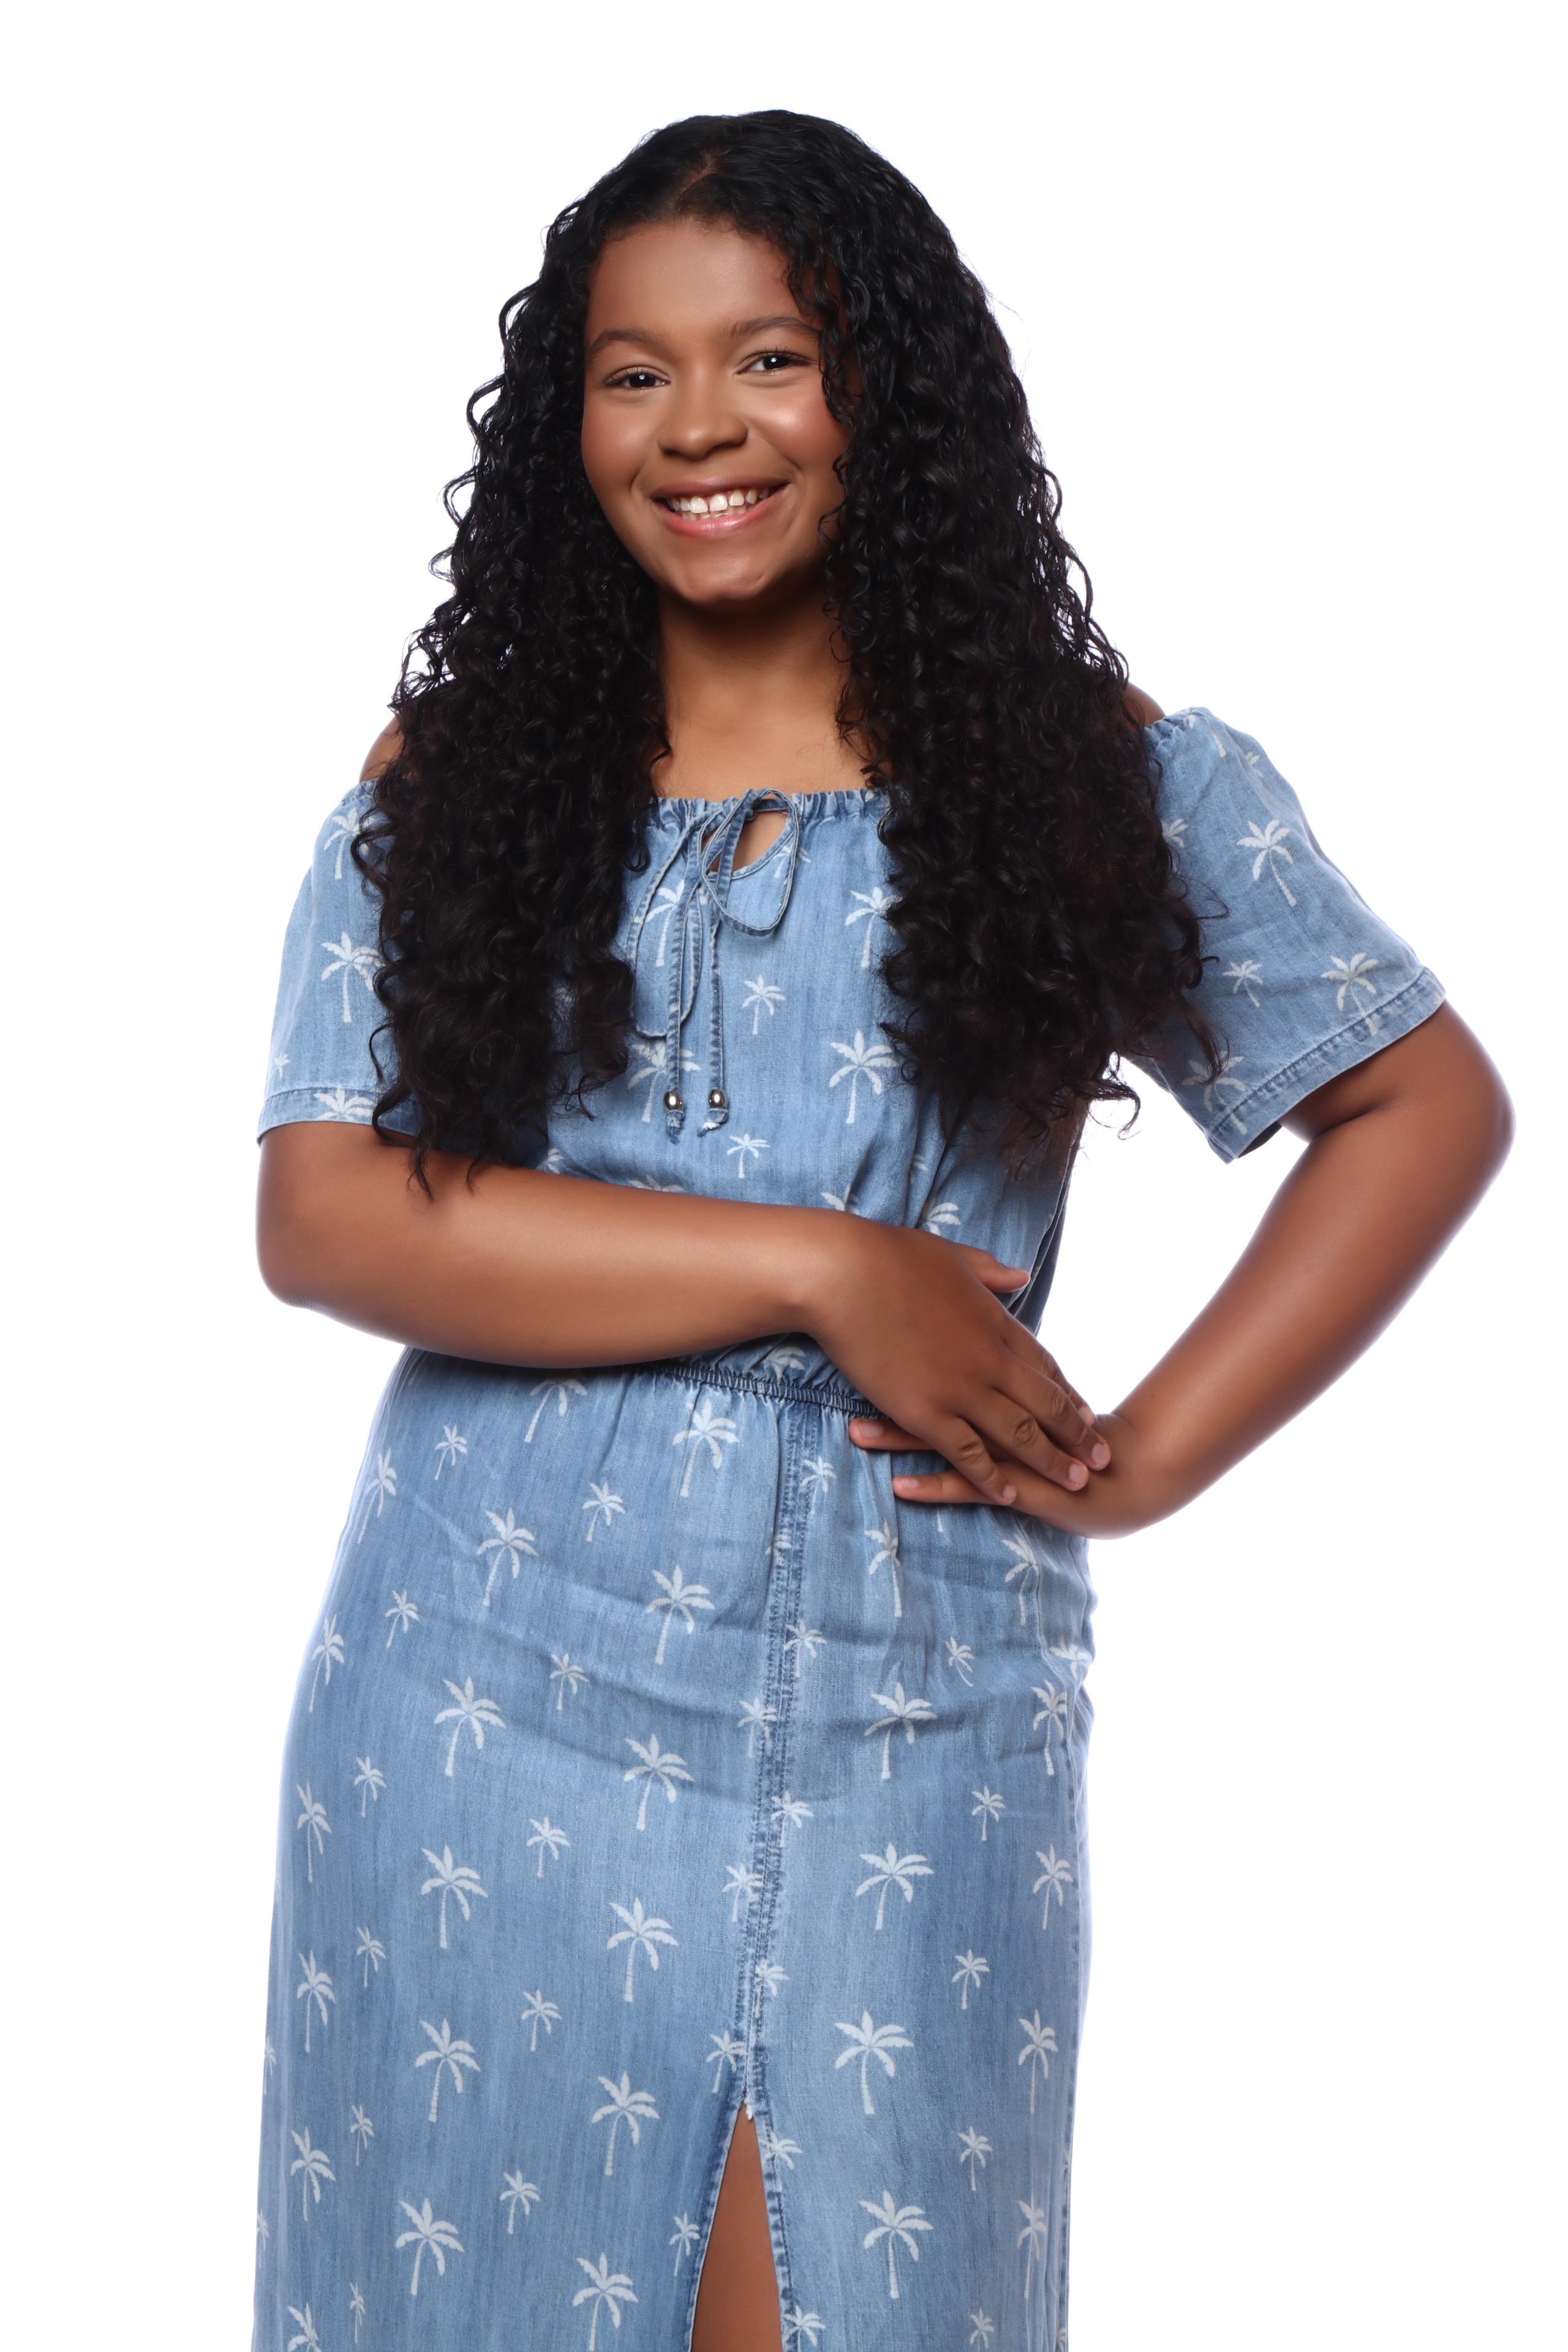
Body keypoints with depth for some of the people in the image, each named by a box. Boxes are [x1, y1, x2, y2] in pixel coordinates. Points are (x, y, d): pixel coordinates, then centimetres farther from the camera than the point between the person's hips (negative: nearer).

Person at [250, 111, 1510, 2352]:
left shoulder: (1098, 773, 1)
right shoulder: (449, 784, 2)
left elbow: (1427, 1103, 6)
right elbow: (324, 1218, -8)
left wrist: (1155, 1450, -4)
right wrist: (824, 1270, -15)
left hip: (909, 1741, -1)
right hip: (488, 1720, 1)